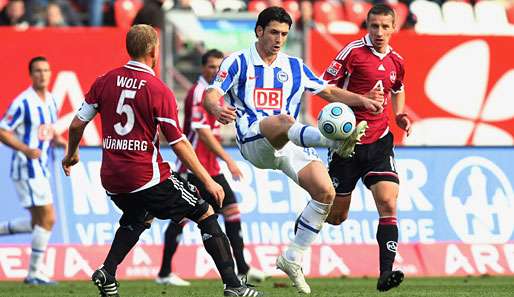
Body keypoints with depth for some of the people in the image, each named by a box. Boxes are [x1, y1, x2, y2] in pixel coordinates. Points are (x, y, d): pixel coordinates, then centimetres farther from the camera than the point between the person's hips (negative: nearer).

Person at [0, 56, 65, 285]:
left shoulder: (50, 101, 11)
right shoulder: (23, 102, -14)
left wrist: (62, 142, 2)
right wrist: (26, 149, -27)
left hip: (41, 168, 9)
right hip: (27, 168, -9)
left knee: (38, 222, 12)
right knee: (47, 218, -10)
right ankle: (34, 273, -2)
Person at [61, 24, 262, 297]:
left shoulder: (104, 82, 3)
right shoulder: (159, 91, -11)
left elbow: (77, 124, 9)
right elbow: (179, 144, -11)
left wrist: (71, 154, 29)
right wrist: (208, 182, -3)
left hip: (111, 178, 6)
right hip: (147, 177, -6)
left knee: (138, 218, 35)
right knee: (205, 213, 6)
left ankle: (107, 272, 14)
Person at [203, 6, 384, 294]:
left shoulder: (294, 66, 19)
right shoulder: (238, 62, 6)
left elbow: (330, 92, 23)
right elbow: (211, 95, -4)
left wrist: (362, 99, 6)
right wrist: (217, 108, -28)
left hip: (290, 145, 6)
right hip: (254, 141, -5)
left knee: (325, 192, -11)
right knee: (283, 120, -39)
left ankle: (293, 258, 1)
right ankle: (336, 140, -69)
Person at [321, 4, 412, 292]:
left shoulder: (396, 61, 7)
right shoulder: (354, 51, -9)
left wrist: (400, 115, 10)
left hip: (379, 143, 4)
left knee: (388, 203, -15)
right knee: (336, 217, 5)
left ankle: (386, 274, -19)